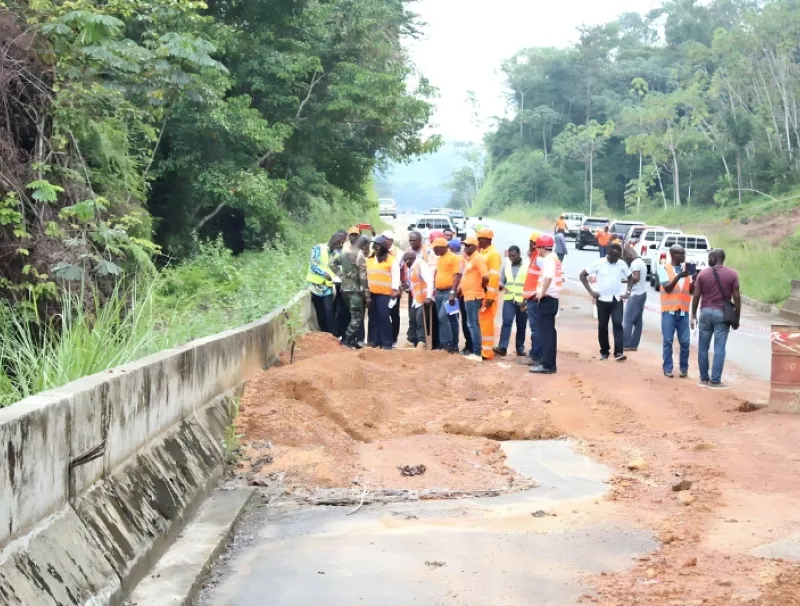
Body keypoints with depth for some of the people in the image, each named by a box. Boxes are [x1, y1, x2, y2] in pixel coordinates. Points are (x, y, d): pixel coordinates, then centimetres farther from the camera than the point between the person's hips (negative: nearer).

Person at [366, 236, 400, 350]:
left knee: (384, 317, -7)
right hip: (372, 293, 6)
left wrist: (395, 289, -15)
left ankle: (386, 343, -4)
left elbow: (396, 275, -7)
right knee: (374, 317, 9)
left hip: (385, 293, -6)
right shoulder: (370, 259, 15)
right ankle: (374, 341, 15)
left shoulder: (391, 260, -4)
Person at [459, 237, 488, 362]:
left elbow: (485, 277, -24)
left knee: (473, 324, -9)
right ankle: (476, 351, 17)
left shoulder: (478, 258, -15)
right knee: (472, 324, 12)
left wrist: (483, 287, -7)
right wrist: (460, 288, 21)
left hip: (474, 296, -10)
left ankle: (477, 353, -9)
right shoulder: (470, 259, 16)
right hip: (469, 296, 10)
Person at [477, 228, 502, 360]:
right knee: (481, 321, 11)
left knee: (486, 322, -6)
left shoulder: (493, 254, -13)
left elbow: (494, 277, -18)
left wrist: (490, 297, -22)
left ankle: (487, 351, -2)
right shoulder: (482, 252, 15)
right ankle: (482, 348, 18)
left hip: (488, 294, -9)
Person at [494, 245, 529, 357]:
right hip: (509, 299, 2)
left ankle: (520, 348, 17)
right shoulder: (506, 266, 10)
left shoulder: (527, 266, -1)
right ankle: (502, 347, -18)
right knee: (506, 322, -11)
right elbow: (502, 280, 13)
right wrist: (501, 285, -11)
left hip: (522, 301, -2)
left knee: (521, 326, 7)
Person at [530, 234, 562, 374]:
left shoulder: (549, 259, -13)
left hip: (547, 298, -10)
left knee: (546, 331, -10)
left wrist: (542, 293, -24)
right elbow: (560, 278, 22)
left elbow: (548, 277, -31)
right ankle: (550, 363, 17)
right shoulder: (555, 259, 17)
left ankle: (547, 365, -11)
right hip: (553, 297, 10)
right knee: (549, 331, 13)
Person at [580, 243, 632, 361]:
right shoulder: (598, 263, -6)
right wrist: (591, 291, -8)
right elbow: (583, 275, -1)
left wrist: (628, 292, 1)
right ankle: (604, 351, 20)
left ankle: (619, 352, -15)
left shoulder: (622, 264, 1)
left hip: (617, 299, 1)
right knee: (602, 326, 6)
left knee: (618, 324, -12)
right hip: (602, 299, 0)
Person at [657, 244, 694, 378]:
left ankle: (684, 368, 11)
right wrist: (679, 276, -22)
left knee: (685, 342, 2)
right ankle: (668, 369, 5)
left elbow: (691, 290, 8)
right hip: (669, 311, -3)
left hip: (684, 311, 3)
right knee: (668, 341, -1)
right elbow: (667, 288, -10)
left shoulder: (686, 269, 10)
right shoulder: (664, 268, -1)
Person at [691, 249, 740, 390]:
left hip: (706, 312, 1)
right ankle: (715, 381, -3)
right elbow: (736, 297, -4)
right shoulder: (732, 274, -1)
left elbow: (696, 296, 0)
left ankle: (704, 379, 13)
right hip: (722, 313, -1)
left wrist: (693, 315, 8)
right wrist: (737, 318, 4)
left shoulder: (703, 274, 1)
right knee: (719, 348, -1)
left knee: (703, 347, 10)